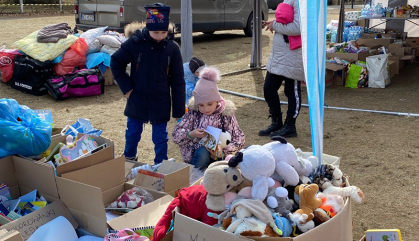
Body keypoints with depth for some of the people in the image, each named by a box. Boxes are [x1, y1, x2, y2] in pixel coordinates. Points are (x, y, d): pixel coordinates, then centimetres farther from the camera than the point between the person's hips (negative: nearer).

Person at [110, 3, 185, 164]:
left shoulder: (172, 48, -10)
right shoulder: (135, 42, -13)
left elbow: (177, 81, -5)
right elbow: (116, 63, 0)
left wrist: (178, 109, -5)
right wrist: (126, 88, -6)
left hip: (161, 103, -1)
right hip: (137, 100, 1)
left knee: (160, 137, 10)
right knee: (132, 134, 17)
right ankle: (128, 161, 42)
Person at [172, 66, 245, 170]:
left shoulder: (226, 114, -6)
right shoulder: (193, 113, -4)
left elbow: (239, 139, -5)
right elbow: (175, 135, -3)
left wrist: (223, 152, -21)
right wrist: (191, 134, -24)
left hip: (216, 156, 1)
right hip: (196, 153, 0)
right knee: (202, 153, -34)